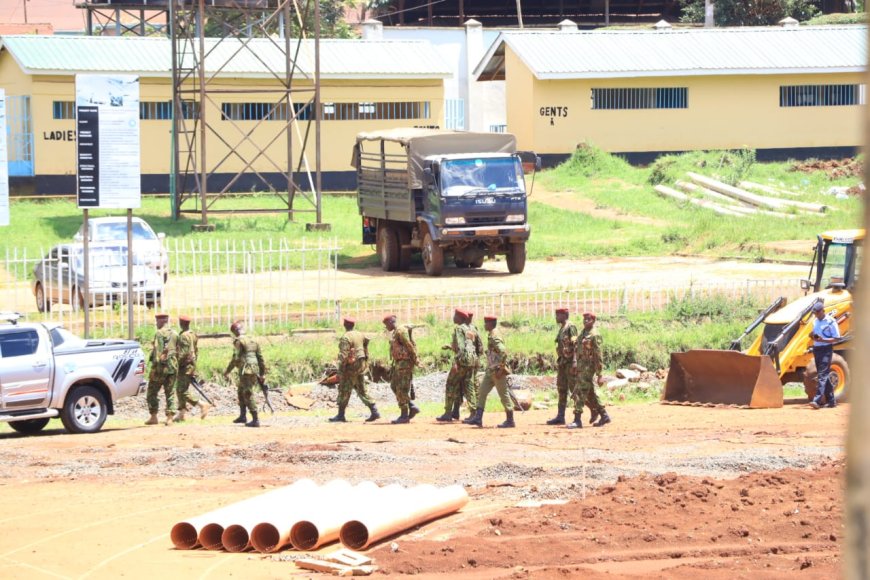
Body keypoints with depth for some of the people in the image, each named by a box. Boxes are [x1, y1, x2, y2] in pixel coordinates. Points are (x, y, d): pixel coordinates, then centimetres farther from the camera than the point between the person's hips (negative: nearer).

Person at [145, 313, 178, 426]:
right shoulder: (174, 334, 12)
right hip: (172, 367, 6)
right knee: (170, 393, 7)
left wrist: (155, 367, -18)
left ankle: (153, 417, 2)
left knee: (152, 393, 4)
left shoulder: (159, 333, -9)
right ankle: (170, 417, 1)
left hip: (161, 366, -6)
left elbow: (158, 351, -16)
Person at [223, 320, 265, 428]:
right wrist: (262, 373, 21)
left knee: (248, 395, -6)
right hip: (255, 371, 8)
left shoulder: (239, 341, -7)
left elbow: (235, 358, -15)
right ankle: (242, 416, 29)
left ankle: (255, 420, -10)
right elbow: (260, 358, 18)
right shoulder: (252, 341, 17)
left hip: (246, 371, -8)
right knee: (240, 392, 23)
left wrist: (227, 371, -8)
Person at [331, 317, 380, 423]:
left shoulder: (345, 338, -16)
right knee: (362, 390, 11)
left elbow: (343, 355, -20)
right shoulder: (360, 335, 9)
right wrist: (365, 365, 24)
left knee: (344, 391, 1)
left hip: (351, 366, -8)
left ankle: (341, 415, 4)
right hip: (361, 365, 8)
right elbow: (366, 352, 16)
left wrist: (340, 370, -19)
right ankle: (374, 412, 5)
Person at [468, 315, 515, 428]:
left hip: (497, 371, -10)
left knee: (504, 395, -3)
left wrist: (501, 369, -24)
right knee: (482, 393, 7)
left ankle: (510, 421, 3)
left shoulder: (495, 337, -17)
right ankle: (478, 419, 6)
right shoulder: (491, 335, 13)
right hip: (490, 371, 10)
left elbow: (503, 352, -28)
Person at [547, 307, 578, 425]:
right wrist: (558, 362, 19)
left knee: (574, 388, -7)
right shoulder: (561, 328, 16)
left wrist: (575, 361, -26)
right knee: (561, 389, 7)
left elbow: (575, 344, -19)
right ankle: (560, 416, 9)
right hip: (562, 361, 9)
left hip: (570, 361, -9)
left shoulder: (571, 327, -11)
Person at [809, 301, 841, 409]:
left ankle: (818, 400, -21)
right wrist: (813, 337, 0)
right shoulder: (815, 322, 14)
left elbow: (836, 338, -10)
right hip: (816, 349, 8)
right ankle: (831, 400, 16)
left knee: (822, 375, -14)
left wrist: (822, 340, -22)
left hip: (826, 349, -8)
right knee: (825, 375, 10)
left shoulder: (831, 321, -9)